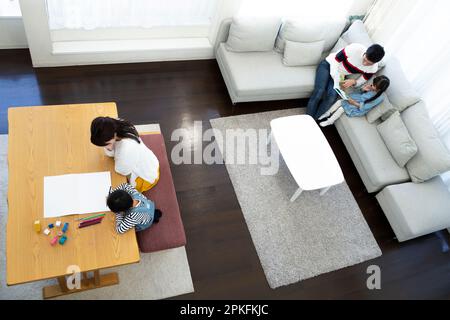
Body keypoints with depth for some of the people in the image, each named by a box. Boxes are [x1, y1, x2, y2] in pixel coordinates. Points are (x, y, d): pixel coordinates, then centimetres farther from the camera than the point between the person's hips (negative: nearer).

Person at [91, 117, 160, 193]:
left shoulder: (127, 148, -41)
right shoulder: (118, 128, -19)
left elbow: (122, 171, -24)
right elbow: (110, 153, -9)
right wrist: (109, 147, -29)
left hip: (147, 177, -7)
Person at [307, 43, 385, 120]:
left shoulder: (373, 68, -16)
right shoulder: (355, 48, -29)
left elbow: (361, 82, -1)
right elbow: (335, 60, -18)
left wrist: (353, 81, -27)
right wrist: (336, 82, -26)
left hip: (341, 75, 3)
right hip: (329, 65, -3)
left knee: (332, 97, -25)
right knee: (319, 92, -27)